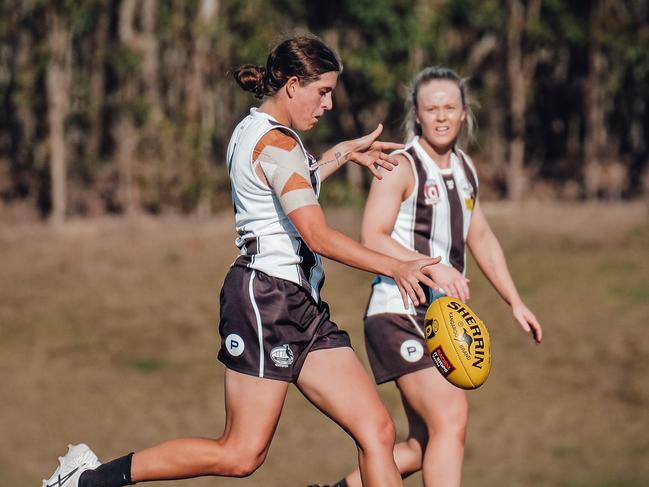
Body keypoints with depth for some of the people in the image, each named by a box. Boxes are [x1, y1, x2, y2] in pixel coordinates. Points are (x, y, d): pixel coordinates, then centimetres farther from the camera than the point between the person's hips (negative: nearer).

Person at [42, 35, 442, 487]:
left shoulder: (254, 130, 16)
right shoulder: (277, 143, -12)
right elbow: (317, 236, -19)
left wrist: (345, 152, 36)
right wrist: (393, 266, -19)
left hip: (300, 305, 10)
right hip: (267, 298, -10)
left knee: (378, 432, -1)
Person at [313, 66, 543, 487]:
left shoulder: (464, 167, 15)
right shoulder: (402, 167, -9)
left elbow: (481, 238, 26)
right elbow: (373, 239, -19)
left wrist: (515, 301, 23)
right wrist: (431, 267, -31)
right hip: (399, 314, -8)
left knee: (427, 446, 10)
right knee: (451, 421, -20)